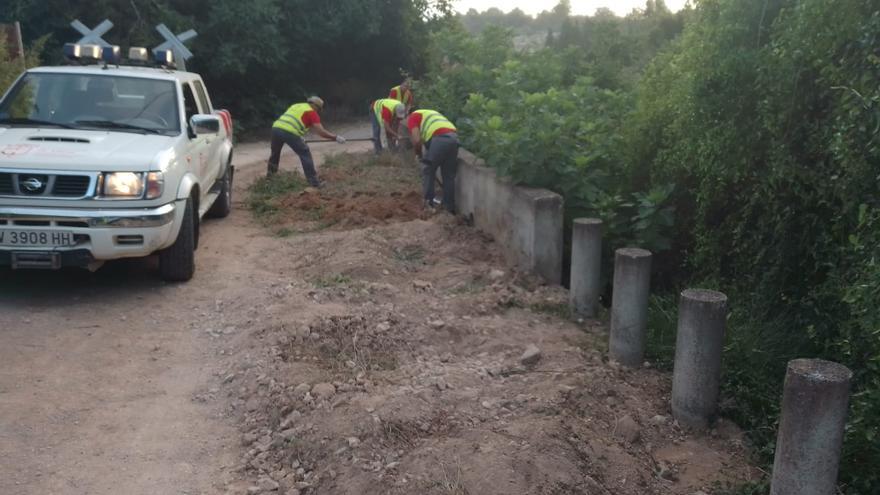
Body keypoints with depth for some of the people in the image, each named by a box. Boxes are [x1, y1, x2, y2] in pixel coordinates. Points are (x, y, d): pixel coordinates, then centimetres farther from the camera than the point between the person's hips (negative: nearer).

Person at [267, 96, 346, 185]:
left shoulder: (295, 106, 31)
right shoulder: (312, 112, 10)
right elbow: (321, 132, 1)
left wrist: (299, 139, 48)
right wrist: (336, 137, 11)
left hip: (276, 128, 7)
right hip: (289, 132, -6)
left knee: (275, 152, 30)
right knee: (305, 154, 6)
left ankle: (270, 175, 44)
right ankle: (313, 181, 4)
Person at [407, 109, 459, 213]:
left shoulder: (412, 117, 15)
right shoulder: (430, 113, 38)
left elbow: (417, 140, -1)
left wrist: (419, 155, 17)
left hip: (439, 139, -6)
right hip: (454, 138, 6)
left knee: (428, 171, 13)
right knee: (449, 175, 16)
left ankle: (428, 203, 12)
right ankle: (450, 208, 18)